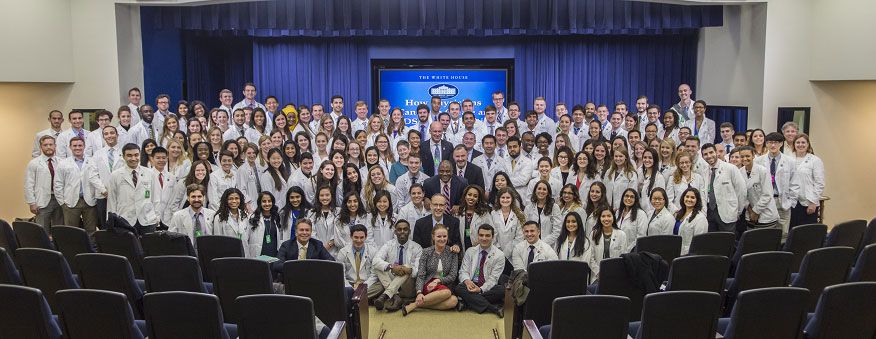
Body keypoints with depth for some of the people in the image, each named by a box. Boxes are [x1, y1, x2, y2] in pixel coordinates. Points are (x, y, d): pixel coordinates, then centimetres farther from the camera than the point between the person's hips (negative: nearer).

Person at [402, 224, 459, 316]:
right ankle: (414, 304, -26)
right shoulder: (426, 252, 2)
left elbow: (453, 276, 2)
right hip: (427, 286, -2)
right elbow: (420, 275, -4)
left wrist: (438, 280, -15)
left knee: (454, 301, -32)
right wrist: (419, 292, -21)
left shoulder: (452, 252, 6)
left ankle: (419, 304, -24)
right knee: (446, 292, -35)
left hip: (445, 285, 3)